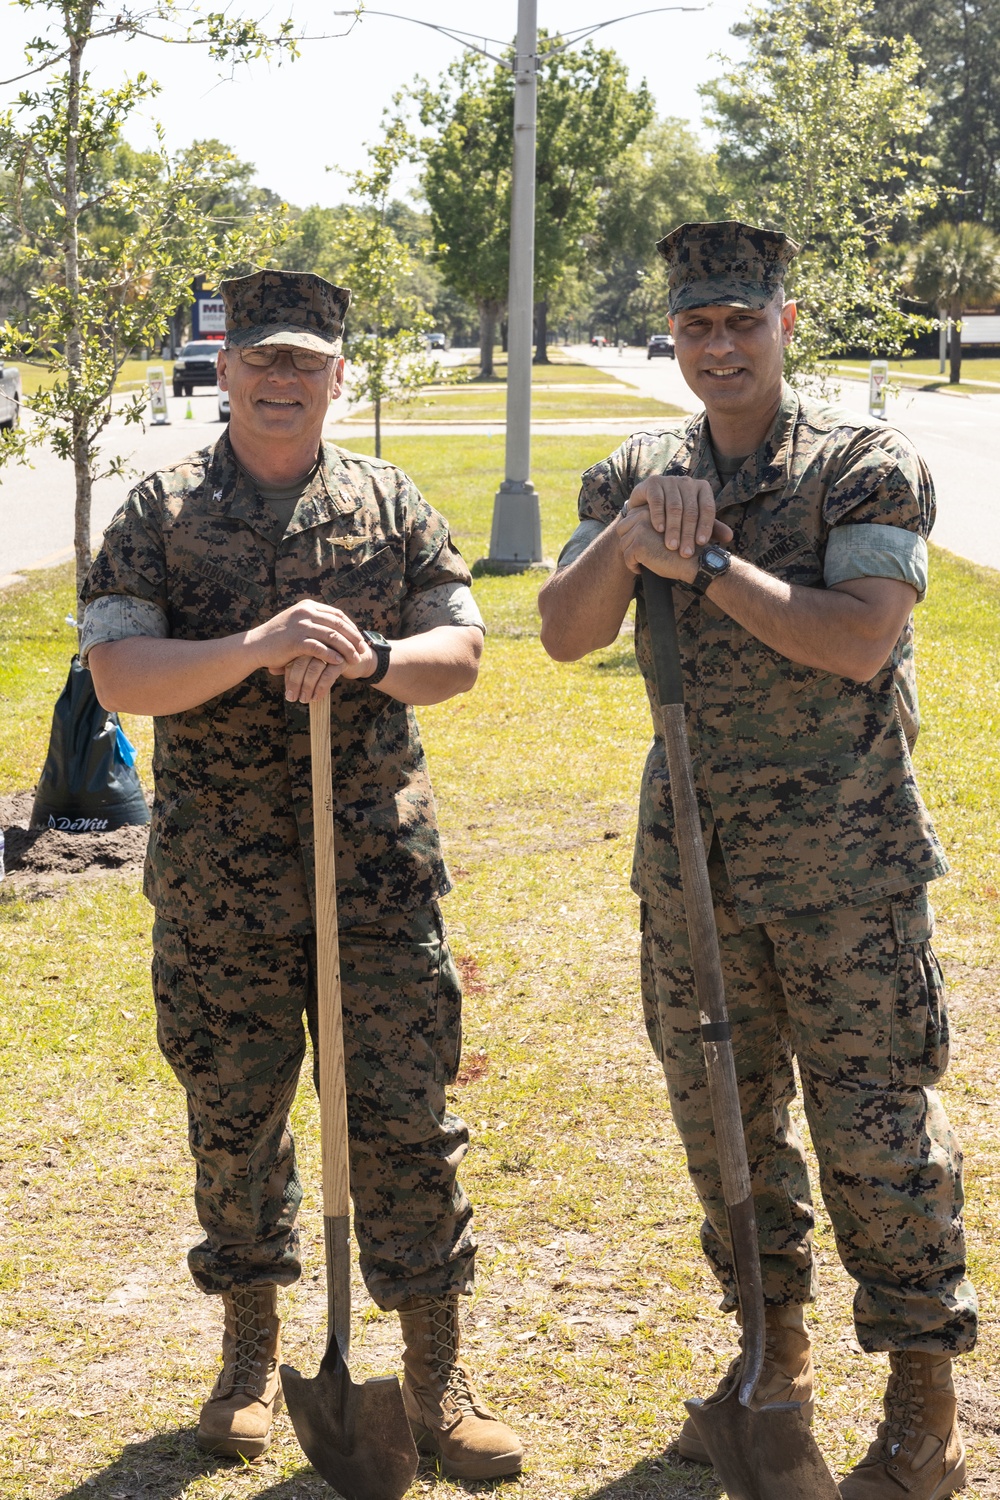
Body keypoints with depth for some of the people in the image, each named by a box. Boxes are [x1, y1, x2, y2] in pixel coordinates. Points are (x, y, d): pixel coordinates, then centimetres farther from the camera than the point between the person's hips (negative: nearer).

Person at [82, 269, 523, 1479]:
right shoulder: (160, 511, 0)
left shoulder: (391, 504, 6)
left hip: (379, 868, 1)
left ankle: (436, 1378, 14)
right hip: (217, 881, 0)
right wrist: (259, 646, -24)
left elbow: (460, 652, 5)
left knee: (407, 1120, 2)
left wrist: (369, 658, -17)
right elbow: (119, 677, -9)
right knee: (233, 1121, 10)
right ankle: (252, 1354, 29)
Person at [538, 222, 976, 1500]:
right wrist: (634, 530, -20)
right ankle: (774, 1359, 32)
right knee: (720, 1108, 14)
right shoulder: (634, 476, 7)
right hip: (690, 846, 5)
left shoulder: (867, 467, -7)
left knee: (875, 1125, -1)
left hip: (844, 854, -5)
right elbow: (564, 633, -4)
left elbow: (860, 640, -20)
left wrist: (707, 563, -20)